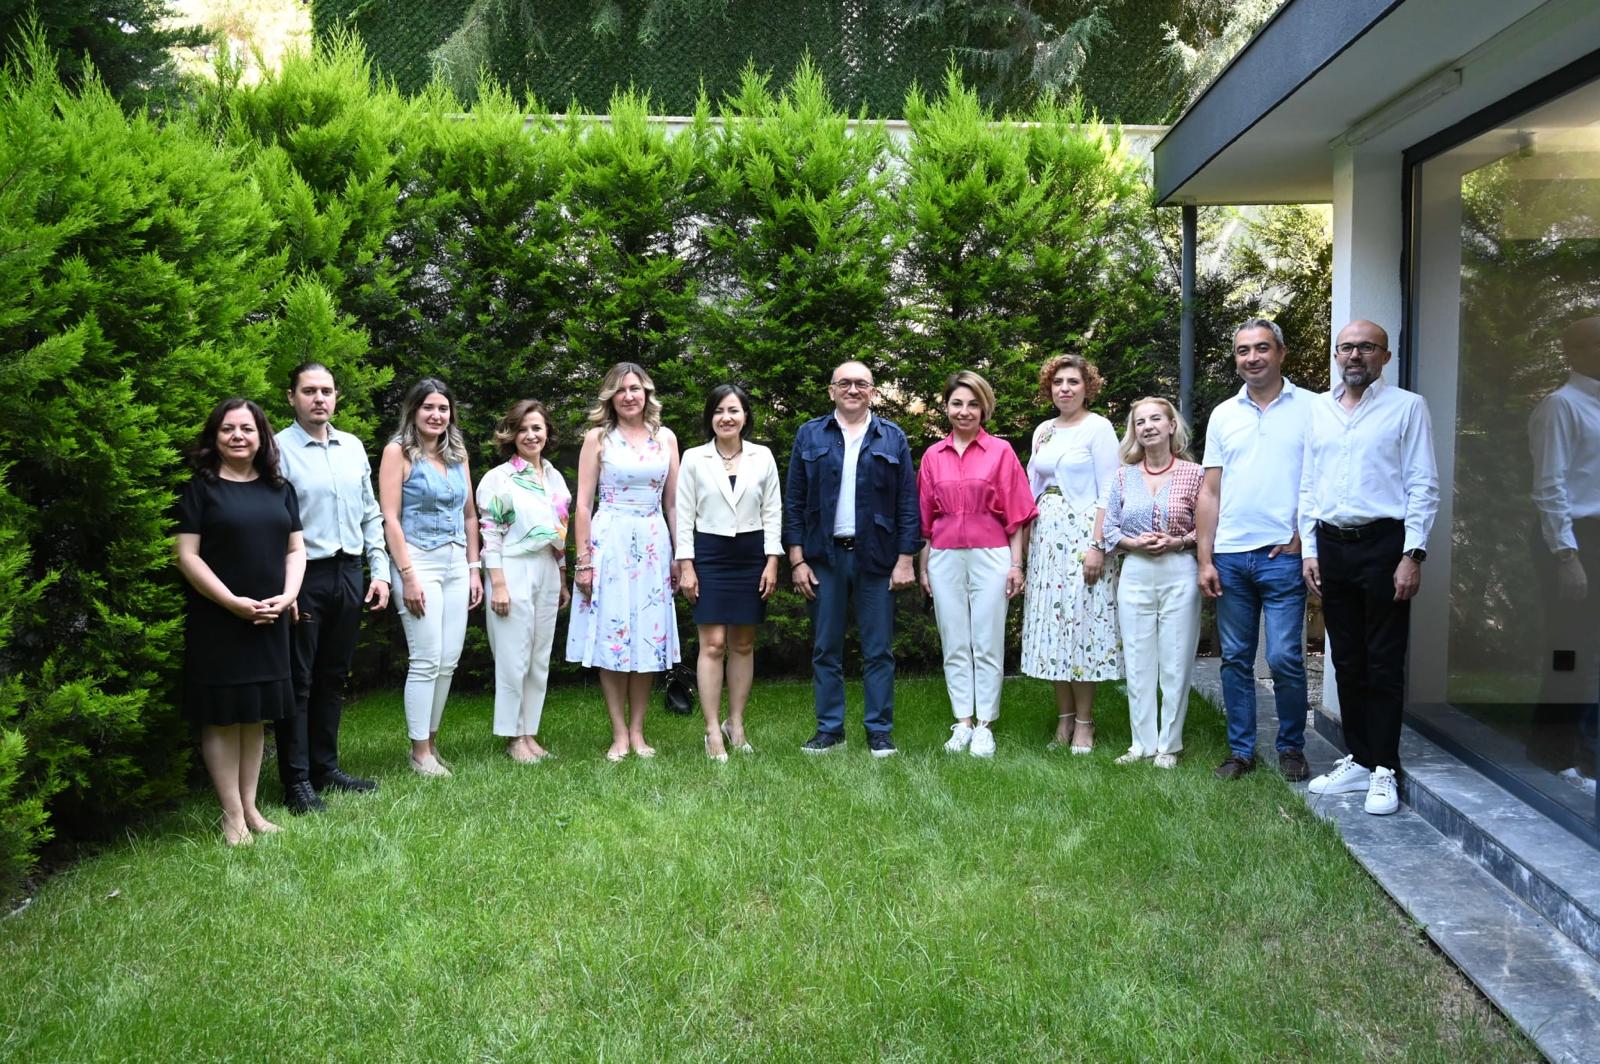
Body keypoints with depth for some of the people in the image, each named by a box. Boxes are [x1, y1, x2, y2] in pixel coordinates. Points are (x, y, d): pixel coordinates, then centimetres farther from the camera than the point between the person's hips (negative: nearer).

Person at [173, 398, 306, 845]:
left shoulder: (279, 488, 10)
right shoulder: (201, 488, -3)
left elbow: (296, 549, 11)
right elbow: (186, 555, -8)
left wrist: (287, 596, -6)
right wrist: (233, 602, -15)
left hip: (269, 622, 4)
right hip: (217, 621, -4)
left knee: (255, 716, 10)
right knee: (222, 717, 1)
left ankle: (251, 807, 19)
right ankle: (232, 815, 8)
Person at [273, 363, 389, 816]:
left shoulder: (353, 447, 10)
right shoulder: (279, 449, -7)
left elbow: (370, 515, 15)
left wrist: (380, 570, 8)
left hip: (348, 574, 6)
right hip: (304, 576, -6)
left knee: (333, 676, 14)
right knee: (298, 680, 1)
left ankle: (325, 767, 25)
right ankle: (296, 780, 9)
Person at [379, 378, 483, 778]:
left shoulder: (457, 453, 14)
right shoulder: (399, 451, -3)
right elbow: (390, 518, -9)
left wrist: (474, 568, 13)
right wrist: (408, 575, -14)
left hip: (456, 563, 6)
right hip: (418, 561, -6)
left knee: (449, 660, 4)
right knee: (427, 660, -6)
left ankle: (431, 742, 16)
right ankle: (420, 752, 3)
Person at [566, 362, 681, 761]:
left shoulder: (666, 438, 9)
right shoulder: (598, 438, 2)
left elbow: (673, 503, 11)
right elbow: (583, 505, 0)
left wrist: (680, 556, 8)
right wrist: (583, 560, -5)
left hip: (654, 544, 3)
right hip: (610, 542, -2)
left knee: (648, 637, 4)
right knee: (611, 636, -1)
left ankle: (637, 731, 14)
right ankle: (619, 734, 7)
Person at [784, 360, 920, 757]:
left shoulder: (893, 438, 7)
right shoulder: (809, 436, 8)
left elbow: (908, 503, 4)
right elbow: (793, 502, 5)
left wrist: (906, 559, -4)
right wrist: (797, 559, -3)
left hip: (876, 558, -1)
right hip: (823, 557, 1)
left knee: (878, 651, 3)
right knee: (825, 650, 6)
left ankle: (880, 732, 10)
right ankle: (829, 730, 14)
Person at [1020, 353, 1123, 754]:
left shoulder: (1098, 428, -4)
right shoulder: (1043, 431, 14)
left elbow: (1107, 493, -9)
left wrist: (1096, 545, -16)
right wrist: (1025, 542, 11)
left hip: (1082, 534, -6)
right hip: (1046, 537, 6)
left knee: (1082, 621, -4)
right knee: (1051, 625, 6)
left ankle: (1084, 722, 5)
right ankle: (1064, 717, 15)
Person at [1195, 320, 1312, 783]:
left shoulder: (1311, 408, 2)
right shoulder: (1223, 415, 12)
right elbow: (1209, 492, 11)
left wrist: (1303, 533, -10)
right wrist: (1205, 559, 5)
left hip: (1282, 555, -4)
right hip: (1230, 555, 4)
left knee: (1285, 658, -5)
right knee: (1235, 659, 9)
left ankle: (1291, 748, 13)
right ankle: (1241, 750, 19)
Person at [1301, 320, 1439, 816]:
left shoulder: (1406, 407, -1)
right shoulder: (1318, 408, 12)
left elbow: (1423, 486, -5)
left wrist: (1413, 555, -12)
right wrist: (1309, 550, 7)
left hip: (1382, 543, -4)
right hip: (1330, 545, 5)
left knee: (1383, 664, 0)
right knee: (1347, 662, 11)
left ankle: (1383, 770, 9)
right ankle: (1358, 760, 21)